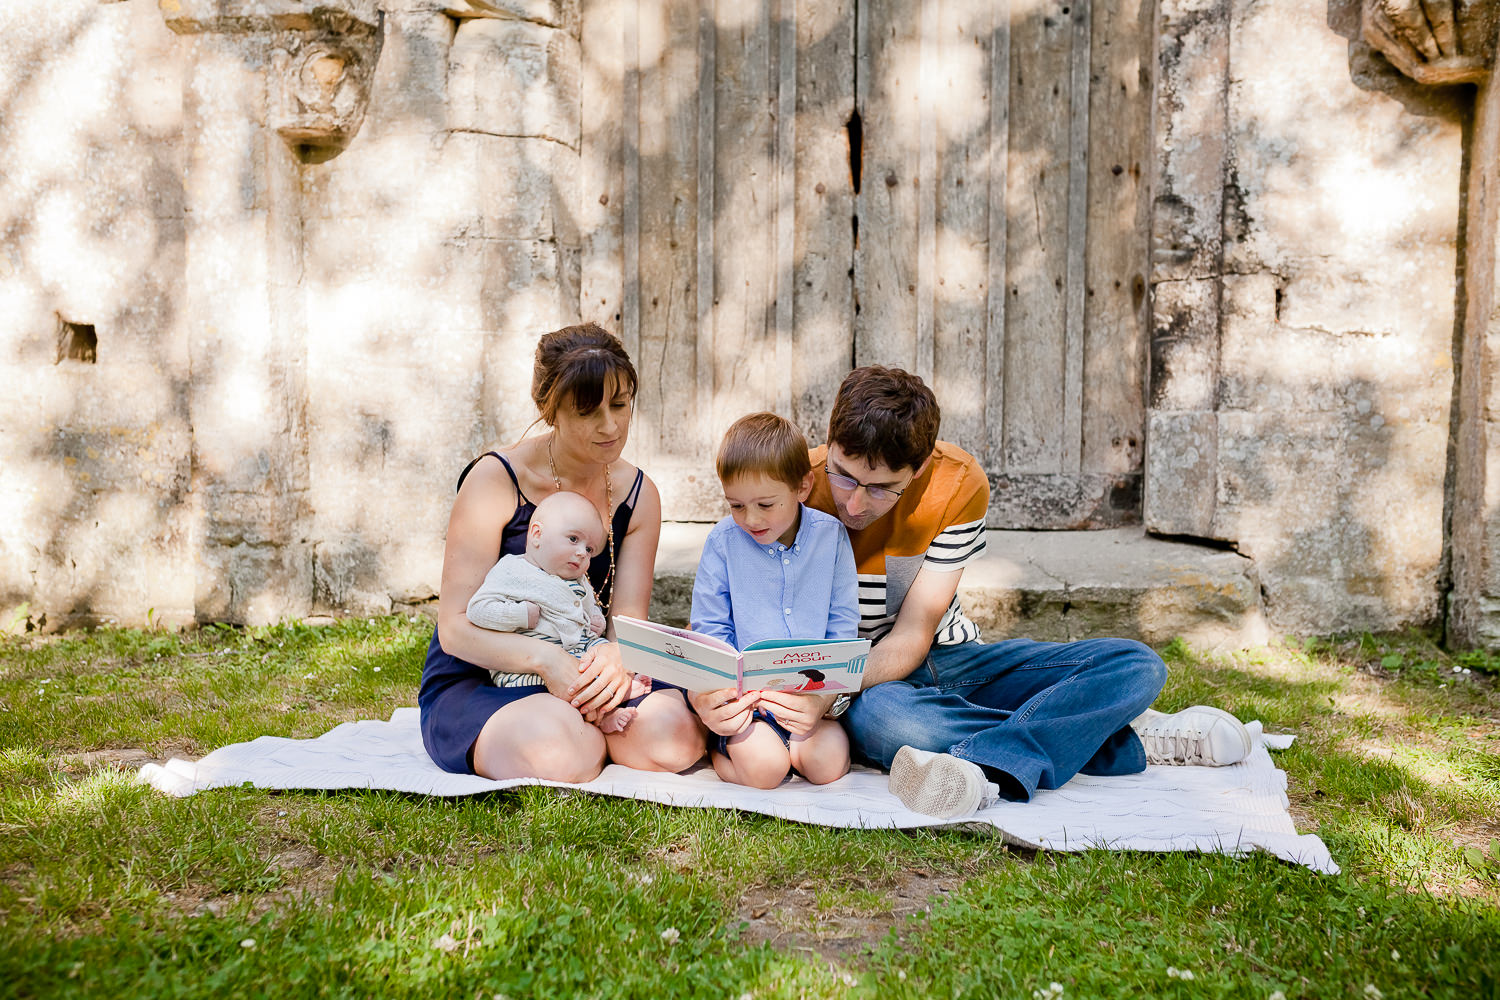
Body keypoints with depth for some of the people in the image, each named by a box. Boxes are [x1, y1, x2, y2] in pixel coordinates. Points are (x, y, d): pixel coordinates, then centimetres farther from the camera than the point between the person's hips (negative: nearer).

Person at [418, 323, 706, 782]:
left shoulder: (637, 494, 2)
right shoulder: (495, 481, -13)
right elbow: (455, 628, -16)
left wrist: (616, 657, -31)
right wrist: (544, 659, -34)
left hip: (578, 679, 4)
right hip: (473, 685, -4)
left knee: (673, 736, -27)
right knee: (561, 751, -37)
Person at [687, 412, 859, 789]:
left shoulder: (831, 536, -2)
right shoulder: (723, 540, -4)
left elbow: (843, 626, 1)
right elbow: (710, 628, 2)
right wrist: (708, 693, -16)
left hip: (811, 691, 1)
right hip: (743, 692, -1)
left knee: (827, 765, -22)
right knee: (764, 767, -24)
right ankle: (719, 744, 5)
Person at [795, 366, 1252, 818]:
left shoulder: (959, 483, -14)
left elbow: (912, 636, -16)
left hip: (950, 658, 2)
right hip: (872, 684, -2)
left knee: (1137, 665, -12)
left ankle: (985, 767, -35)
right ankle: (1127, 742, -25)